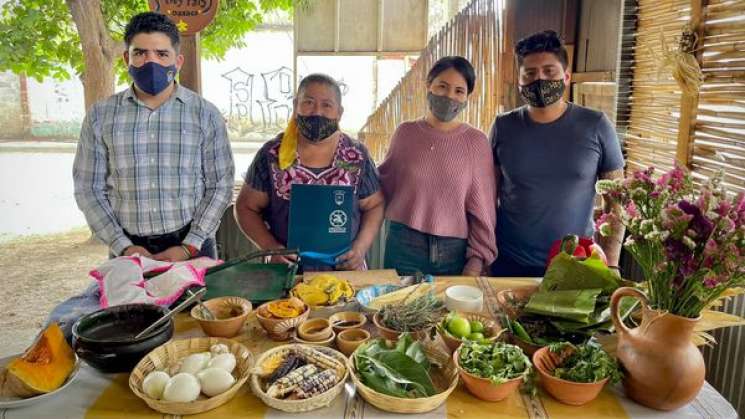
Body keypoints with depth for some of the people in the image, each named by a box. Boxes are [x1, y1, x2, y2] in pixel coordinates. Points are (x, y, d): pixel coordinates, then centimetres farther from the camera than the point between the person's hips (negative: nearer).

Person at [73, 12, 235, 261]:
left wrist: (188, 247, -10)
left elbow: (219, 186, -3)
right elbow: (89, 189, 4)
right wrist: (123, 246, -7)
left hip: (191, 248, -1)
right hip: (128, 252, 1)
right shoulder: (100, 116, 2)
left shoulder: (205, 114, -2)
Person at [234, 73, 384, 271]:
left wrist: (361, 247, -8)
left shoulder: (357, 156, 0)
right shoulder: (272, 154, -2)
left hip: (345, 269, 0)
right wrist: (271, 247, -10)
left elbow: (374, 206, 7)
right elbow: (246, 207, 4)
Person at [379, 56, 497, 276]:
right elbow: (386, 180, 15)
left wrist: (477, 259, -6)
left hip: (455, 252, 0)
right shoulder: (405, 132, 1)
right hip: (403, 247, 1)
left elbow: (482, 208, -2)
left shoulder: (476, 141, -3)